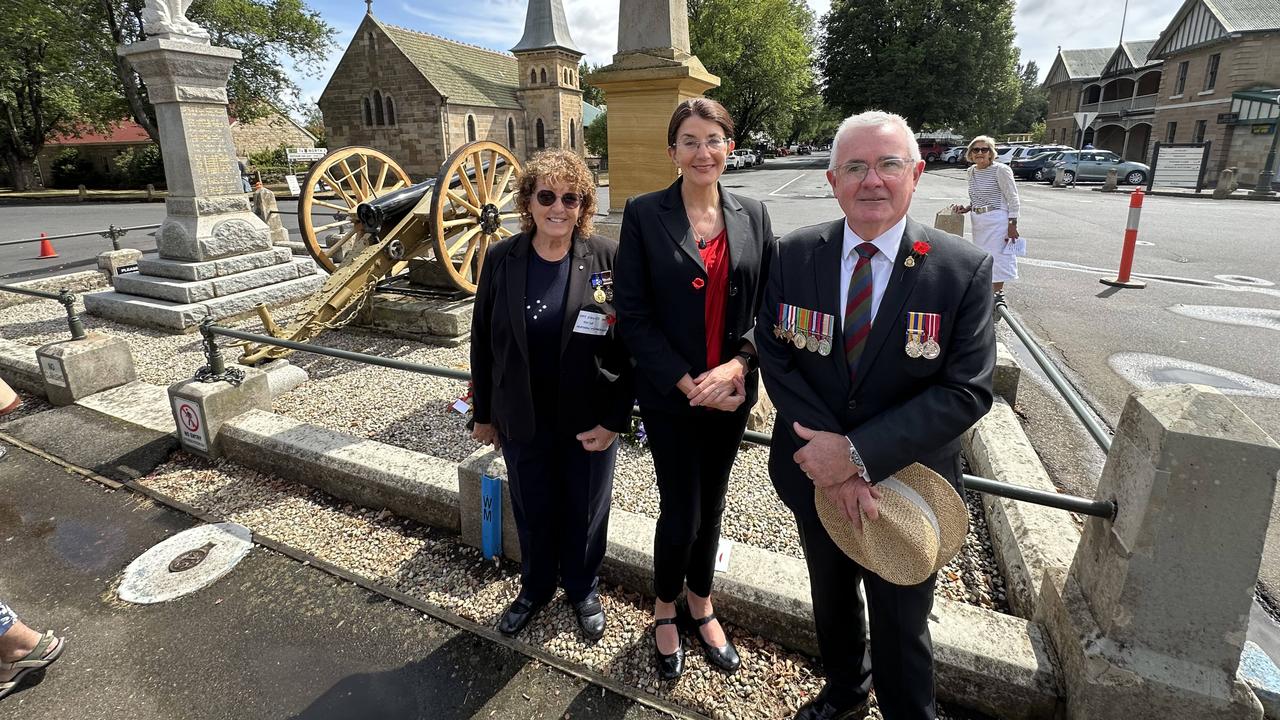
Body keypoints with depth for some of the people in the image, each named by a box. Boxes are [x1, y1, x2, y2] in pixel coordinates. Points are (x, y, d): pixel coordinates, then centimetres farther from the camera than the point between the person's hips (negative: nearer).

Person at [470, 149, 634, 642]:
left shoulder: (609, 259, -13)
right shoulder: (501, 259, -5)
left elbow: (629, 346, -10)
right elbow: (483, 341, 2)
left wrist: (615, 419, -12)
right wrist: (484, 414, 6)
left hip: (590, 421, -1)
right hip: (523, 423, 2)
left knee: (585, 513, 17)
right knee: (532, 511, 19)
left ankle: (583, 591, 44)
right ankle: (535, 587, 47)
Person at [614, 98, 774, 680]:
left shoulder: (752, 216, 3)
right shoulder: (644, 214, -7)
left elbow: (768, 304, 3)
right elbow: (633, 315, -10)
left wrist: (737, 364, -13)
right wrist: (690, 383, -16)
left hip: (732, 392, 3)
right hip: (670, 396, -3)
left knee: (711, 505, 17)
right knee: (680, 511, 6)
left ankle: (701, 605, 42)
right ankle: (664, 610, 36)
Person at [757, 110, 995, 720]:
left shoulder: (964, 270, -15)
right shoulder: (794, 256, -9)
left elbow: (966, 391, -18)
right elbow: (776, 358, -10)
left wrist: (858, 453, -26)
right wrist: (833, 457, -21)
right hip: (815, 479, 3)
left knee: (901, 628, 18)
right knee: (831, 600, 27)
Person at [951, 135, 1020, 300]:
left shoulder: (1001, 170, -10)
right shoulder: (971, 171, 9)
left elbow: (1013, 199, -10)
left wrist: (1012, 225, -14)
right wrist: (967, 208, 1)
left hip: (997, 220, -7)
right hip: (978, 221, 7)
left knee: (996, 257, -3)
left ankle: (998, 293, 8)